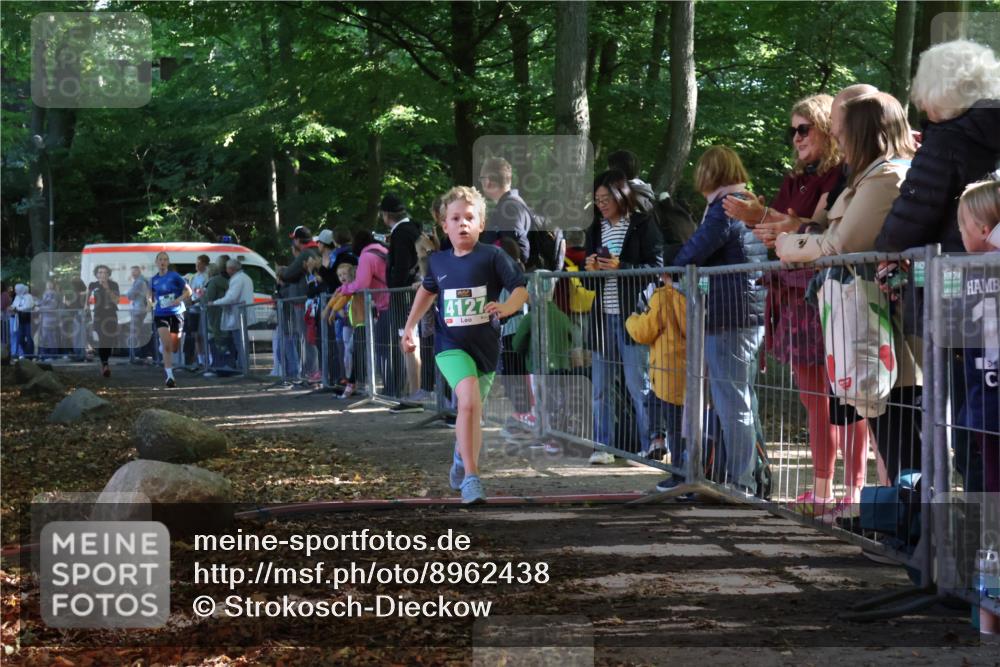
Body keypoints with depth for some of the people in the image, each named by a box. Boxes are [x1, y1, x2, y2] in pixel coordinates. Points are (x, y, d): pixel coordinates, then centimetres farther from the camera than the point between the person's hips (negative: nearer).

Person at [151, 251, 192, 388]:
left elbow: (188, 290, -2)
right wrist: (154, 303, 4)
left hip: (176, 313, -1)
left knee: (174, 348, 6)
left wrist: (179, 299, -18)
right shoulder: (154, 280, 5)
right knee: (166, 346, -14)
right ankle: (169, 376, -12)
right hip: (160, 315, 1)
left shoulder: (174, 276, -5)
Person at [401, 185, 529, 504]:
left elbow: (521, 289, -8)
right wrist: (410, 327, 22)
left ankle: (462, 460, 45)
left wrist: (506, 307, -29)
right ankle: (471, 478, -24)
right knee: (469, 400, -25)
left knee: (472, 412, 14)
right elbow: (427, 290, 24)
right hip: (450, 345, 0)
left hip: (486, 345, 0)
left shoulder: (493, 256, -7)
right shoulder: (438, 261, 4)